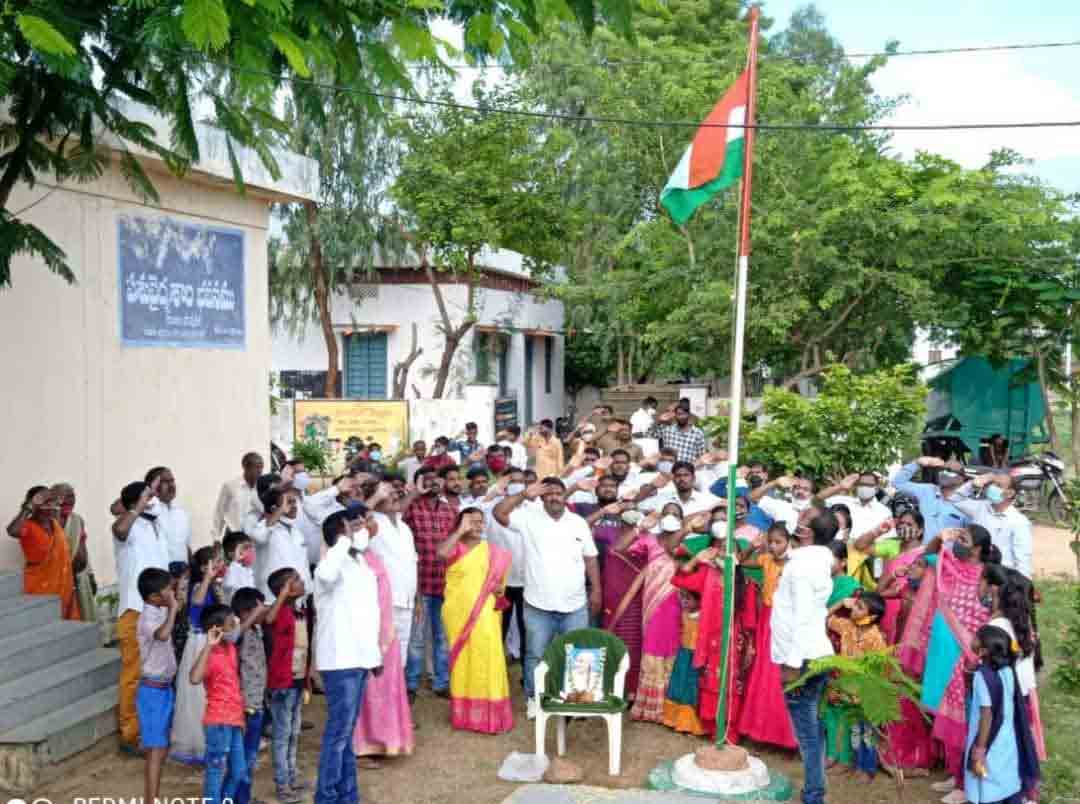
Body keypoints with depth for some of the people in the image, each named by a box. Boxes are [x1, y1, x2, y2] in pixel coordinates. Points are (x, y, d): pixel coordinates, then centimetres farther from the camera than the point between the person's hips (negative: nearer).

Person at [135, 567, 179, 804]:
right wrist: (173, 608, -32)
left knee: (162, 749, 15)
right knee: (156, 751, -6)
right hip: (153, 691, -9)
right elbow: (162, 635, -44)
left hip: (165, 688, 9)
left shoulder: (161, 612, 5)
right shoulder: (147, 618, -22)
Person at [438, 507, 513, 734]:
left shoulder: (493, 551, 10)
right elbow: (441, 553, -23)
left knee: (486, 658, -2)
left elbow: (498, 577, 21)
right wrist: (461, 531, -21)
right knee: (462, 659, 6)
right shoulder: (455, 547, 0)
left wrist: (500, 588, -1)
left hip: (484, 613, 2)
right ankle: (463, 713, 17)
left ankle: (489, 714, 7)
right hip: (458, 613, -2)